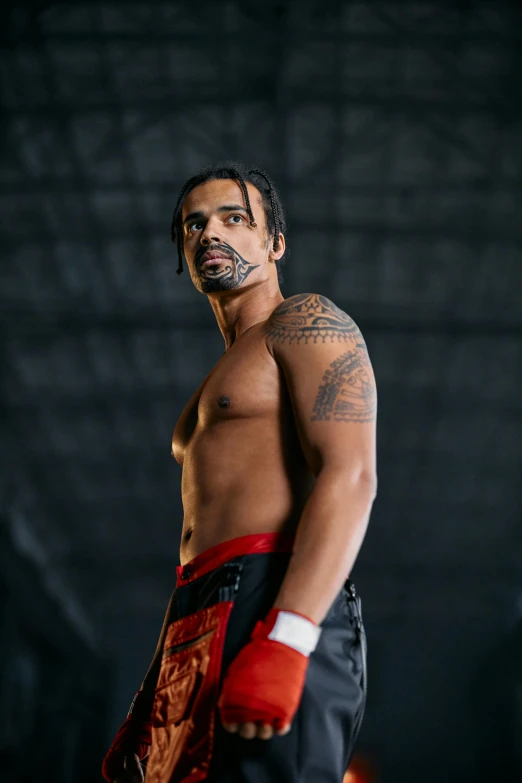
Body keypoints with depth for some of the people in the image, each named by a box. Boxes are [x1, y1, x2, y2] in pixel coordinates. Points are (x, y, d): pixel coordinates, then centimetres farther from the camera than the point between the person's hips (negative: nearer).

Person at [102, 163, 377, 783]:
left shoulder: (306, 322, 2)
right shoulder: (220, 383, 30)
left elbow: (350, 475, -13)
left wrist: (282, 642, -25)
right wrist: (153, 706, 21)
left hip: (280, 615, -9)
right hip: (200, 631, 9)